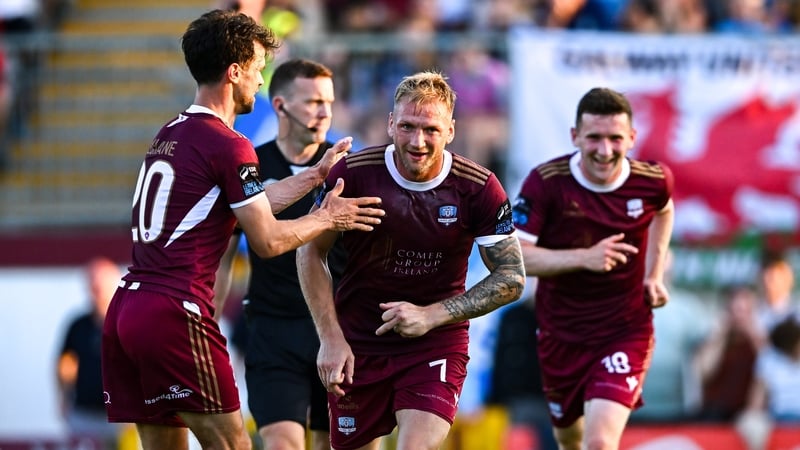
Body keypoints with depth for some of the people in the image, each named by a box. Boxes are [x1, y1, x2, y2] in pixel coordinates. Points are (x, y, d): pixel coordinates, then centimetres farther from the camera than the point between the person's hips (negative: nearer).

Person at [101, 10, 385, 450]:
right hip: (175, 316, -9)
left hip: (125, 310, 9)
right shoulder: (229, 146, -9)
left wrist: (316, 174, 31)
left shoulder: (170, 134, 17)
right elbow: (267, 240, -4)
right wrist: (328, 217, 11)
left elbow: (249, 205, 25)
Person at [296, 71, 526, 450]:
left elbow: (511, 278, -6)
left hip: (437, 344, -1)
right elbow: (310, 252, 0)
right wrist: (330, 338, -8)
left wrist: (431, 315, -16)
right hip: (358, 344, 1)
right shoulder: (352, 174, -12)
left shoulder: (479, 189, -12)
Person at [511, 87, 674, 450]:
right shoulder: (546, 182, -17)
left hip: (625, 332, -1)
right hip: (561, 334, 1)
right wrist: (584, 258, -32)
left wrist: (654, 274, 7)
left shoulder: (653, 181, -10)